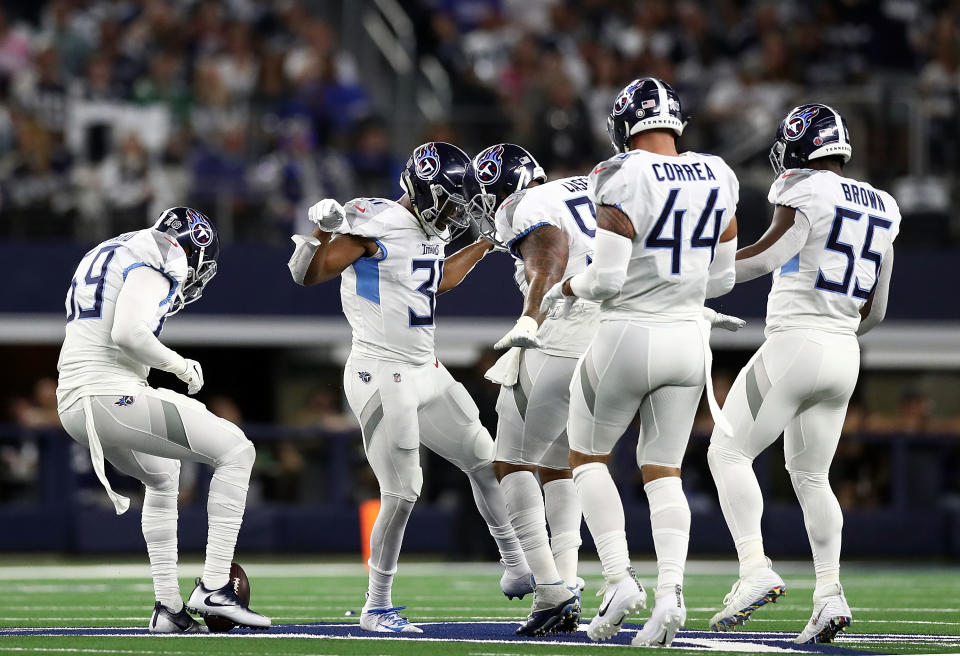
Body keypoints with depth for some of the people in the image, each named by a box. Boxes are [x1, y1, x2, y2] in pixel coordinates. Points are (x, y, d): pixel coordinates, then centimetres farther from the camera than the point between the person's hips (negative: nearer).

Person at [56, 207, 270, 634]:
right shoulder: (150, 262, -5)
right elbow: (127, 333, -21)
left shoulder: (110, 256, 25)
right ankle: (213, 589, -9)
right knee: (235, 451, -3)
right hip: (112, 394, -10)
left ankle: (167, 607, 27)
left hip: (73, 406, 10)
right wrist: (176, 364, -6)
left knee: (162, 476, 33)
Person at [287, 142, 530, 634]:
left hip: (425, 372, 9)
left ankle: (517, 571, 26)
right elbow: (307, 274, -16)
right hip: (381, 375, -9)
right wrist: (323, 231, -34)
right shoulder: (376, 224, -16)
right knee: (402, 494, -9)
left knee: (485, 463, 12)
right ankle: (376, 607, 5)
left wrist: (487, 242, 30)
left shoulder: (427, 232, 10)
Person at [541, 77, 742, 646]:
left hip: (629, 337, -5)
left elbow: (606, 277, -17)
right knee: (663, 472, 10)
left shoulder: (624, 182, -15)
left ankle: (620, 578, 0)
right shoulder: (717, 180, 3)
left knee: (588, 458, 14)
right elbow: (722, 278, 10)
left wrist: (568, 288, 3)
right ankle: (671, 593, -9)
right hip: (689, 339, 5)